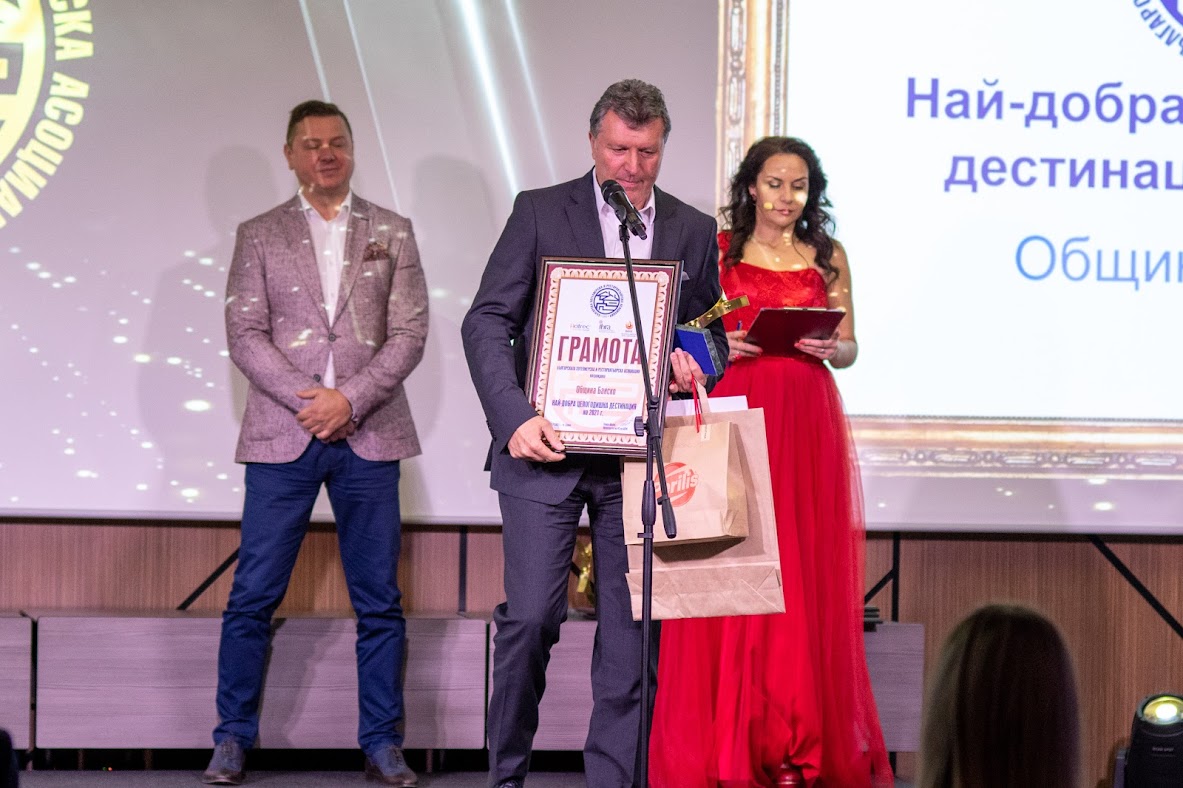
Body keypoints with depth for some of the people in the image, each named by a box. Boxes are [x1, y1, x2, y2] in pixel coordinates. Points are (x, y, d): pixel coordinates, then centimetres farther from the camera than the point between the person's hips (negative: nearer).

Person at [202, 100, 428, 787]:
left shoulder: (393, 233, 10)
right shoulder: (260, 236, 9)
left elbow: (409, 333, 2)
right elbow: (246, 336, 1)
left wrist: (349, 399, -10)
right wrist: (308, 400, -11)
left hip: (369, 436, 1)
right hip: (282, 438, -1)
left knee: (379, 600, 3)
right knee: (254, 596, -2)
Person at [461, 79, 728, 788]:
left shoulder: (693, 232, 10)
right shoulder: (540, 212, 2)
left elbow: (710, 334, 18)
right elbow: (487, 322, -2)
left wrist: (691, 363, -7)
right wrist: (514, 417, -16)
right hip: (544, 445, -2)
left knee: (632, 623, 2)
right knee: (531, 616, -6)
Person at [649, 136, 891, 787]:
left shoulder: (827, 257, 11)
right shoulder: (717, 250, 7)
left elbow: (848, 347, 12)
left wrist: (829, 349, -9)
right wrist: (721, 345, -12)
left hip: (807, 423, 2)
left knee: (805, 577, -1)